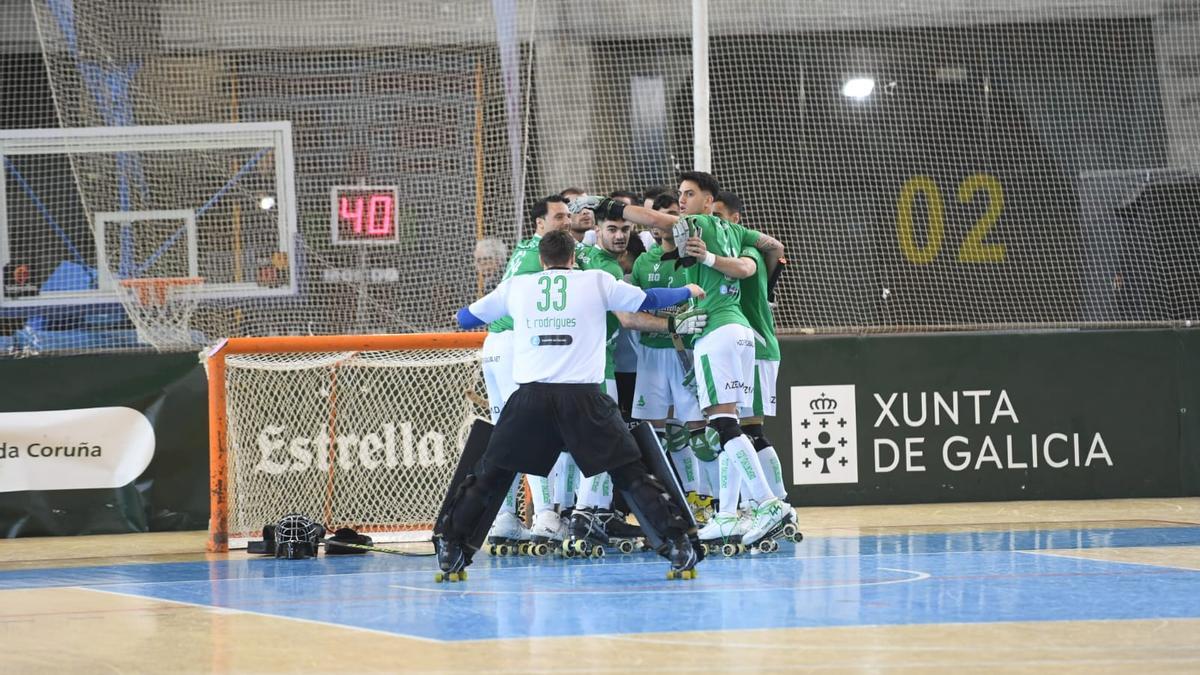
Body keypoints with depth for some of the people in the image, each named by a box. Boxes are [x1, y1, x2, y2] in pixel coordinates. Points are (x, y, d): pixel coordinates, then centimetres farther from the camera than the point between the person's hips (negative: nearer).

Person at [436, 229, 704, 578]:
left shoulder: (515, 287, 15)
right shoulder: (597, 282, 10)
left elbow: (466, 318, 30)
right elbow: (648, 300, 20)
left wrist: (466, 310, 55)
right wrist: (688, 291, 39)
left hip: (531, 395, 1)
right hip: (583, 395, -1)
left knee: (490, 473, 14)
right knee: (631, 473, 6)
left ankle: (450, 547, 10)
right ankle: (677, 544, -2)